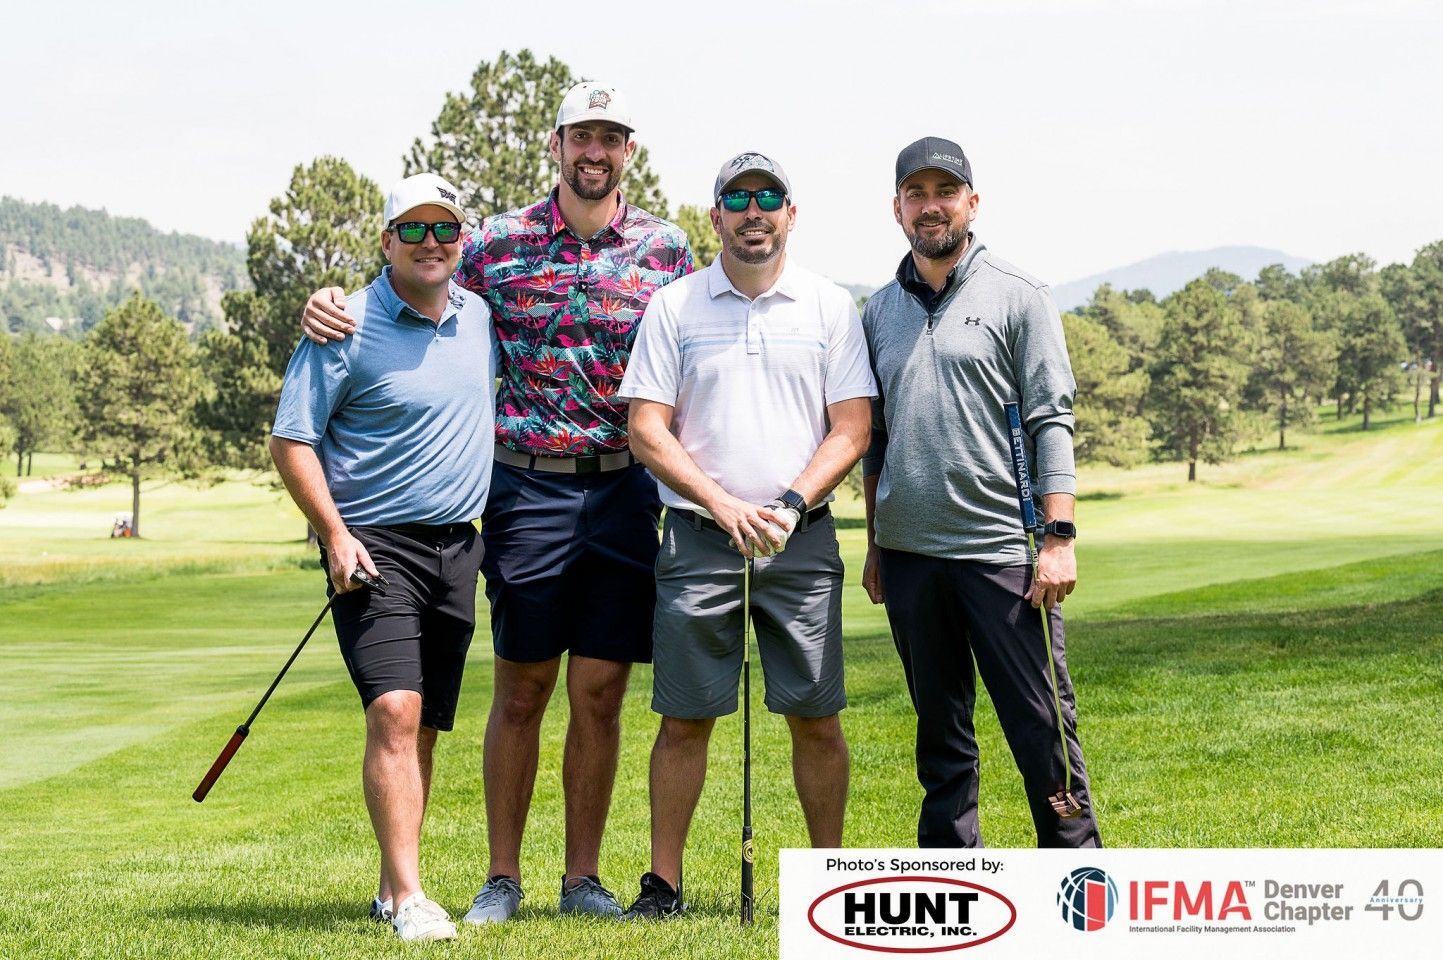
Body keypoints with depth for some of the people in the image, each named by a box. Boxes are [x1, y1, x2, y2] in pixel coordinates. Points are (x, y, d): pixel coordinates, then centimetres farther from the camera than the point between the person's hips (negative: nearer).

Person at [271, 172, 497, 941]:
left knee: (425, 727, 8)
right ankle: (409, 898, -21)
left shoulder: (481, 317, 10)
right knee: (394, 711, -18)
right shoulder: (346, 329, -7)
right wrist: (334, 534, -15)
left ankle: (391, 889, 17)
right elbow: (291, 440, -7)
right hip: (375, 546, -6)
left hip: (458, 546, 6)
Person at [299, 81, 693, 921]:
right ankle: (502, 878, 13)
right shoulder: (500, 243, 3)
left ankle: (584, 877, 14)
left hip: (626, 493, 1)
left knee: (600, 693, 4)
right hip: (529, 486, -1)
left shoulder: (665, 247, 5)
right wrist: (335, 304, -5)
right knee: (521, 691, 4)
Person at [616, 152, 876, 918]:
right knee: (684, 718, 0)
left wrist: (790, 504, -11)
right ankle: (664, 882, 7)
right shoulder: (674, 307, 5)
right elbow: (647, 430, 0)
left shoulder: (831, 307, 7)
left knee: (816, 718, 1)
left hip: (802, 539, 1)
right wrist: (723, 505, -11)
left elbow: (852, 429, 3)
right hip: (698, 537, -1)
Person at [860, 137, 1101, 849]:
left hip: (999, 549, -4)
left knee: (1041, 721, -5)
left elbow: (1051, 423, -4)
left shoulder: (1017, 297, 1)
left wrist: (1059, 537, -12)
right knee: (941, 728, 10)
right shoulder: (880, 311, 14)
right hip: (909, 550, 4)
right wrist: (874, 545, 14)